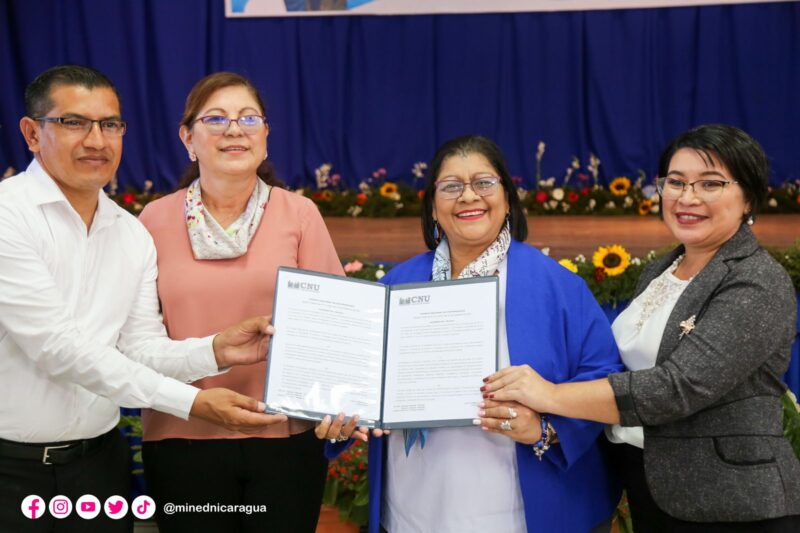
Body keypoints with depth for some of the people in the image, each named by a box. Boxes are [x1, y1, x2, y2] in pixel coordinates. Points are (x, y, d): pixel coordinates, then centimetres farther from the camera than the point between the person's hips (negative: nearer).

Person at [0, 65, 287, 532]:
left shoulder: (134, 236, 7)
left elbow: (141, 349, 4)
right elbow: (56, 346, -21)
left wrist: (215, 352, -16)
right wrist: (191, 402, -21)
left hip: (100, 459, 6)